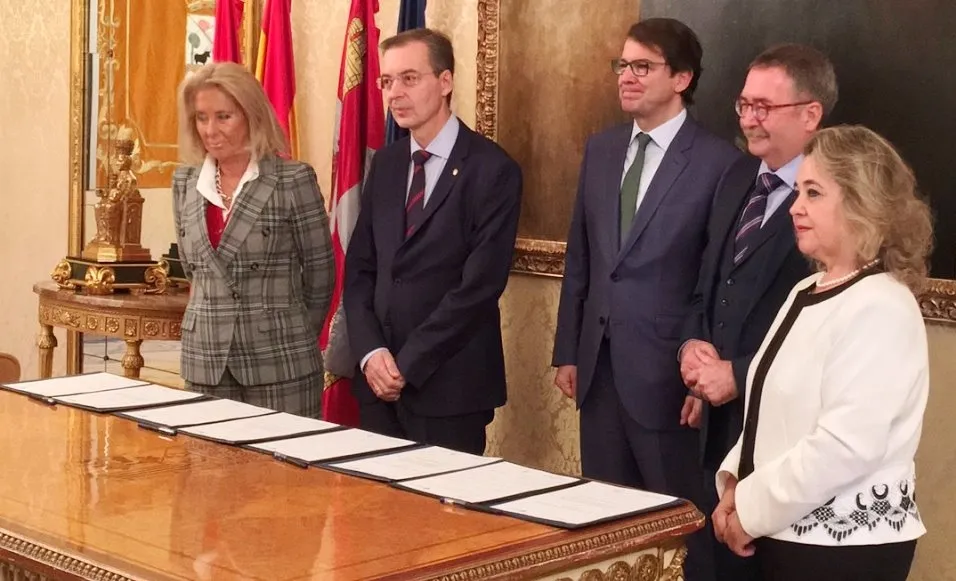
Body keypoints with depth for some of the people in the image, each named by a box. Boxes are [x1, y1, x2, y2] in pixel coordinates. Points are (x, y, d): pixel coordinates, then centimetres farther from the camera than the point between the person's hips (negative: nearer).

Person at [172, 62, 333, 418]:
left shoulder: (293, 180, -8)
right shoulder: (185, 182, 8)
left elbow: (320, 273, -1)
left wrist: (292, 338, 6)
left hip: (279, 363, -4)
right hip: (205, 361, 4)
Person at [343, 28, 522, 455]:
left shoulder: (492, 169, -10)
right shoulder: (385, 164, 10)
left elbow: (479, 285, -15)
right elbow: (359, 268, 9)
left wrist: (408, 364, -14)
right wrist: (371, 352, -6)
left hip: (449, 385, -5)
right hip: (380, 379, 6)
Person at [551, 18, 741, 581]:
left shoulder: (718, 162, -11)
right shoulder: (601, 149, 9)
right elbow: (580, 258, 12)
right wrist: (567, 351, 10)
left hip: (665, 371, -6)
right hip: (599, 364, 6)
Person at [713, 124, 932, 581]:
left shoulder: (880, 309, -17)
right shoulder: (806, 292, 11)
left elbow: (845, 447, -24)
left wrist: (751, 509, -16)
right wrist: (736, 484, 1)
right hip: (786, 532, 8)